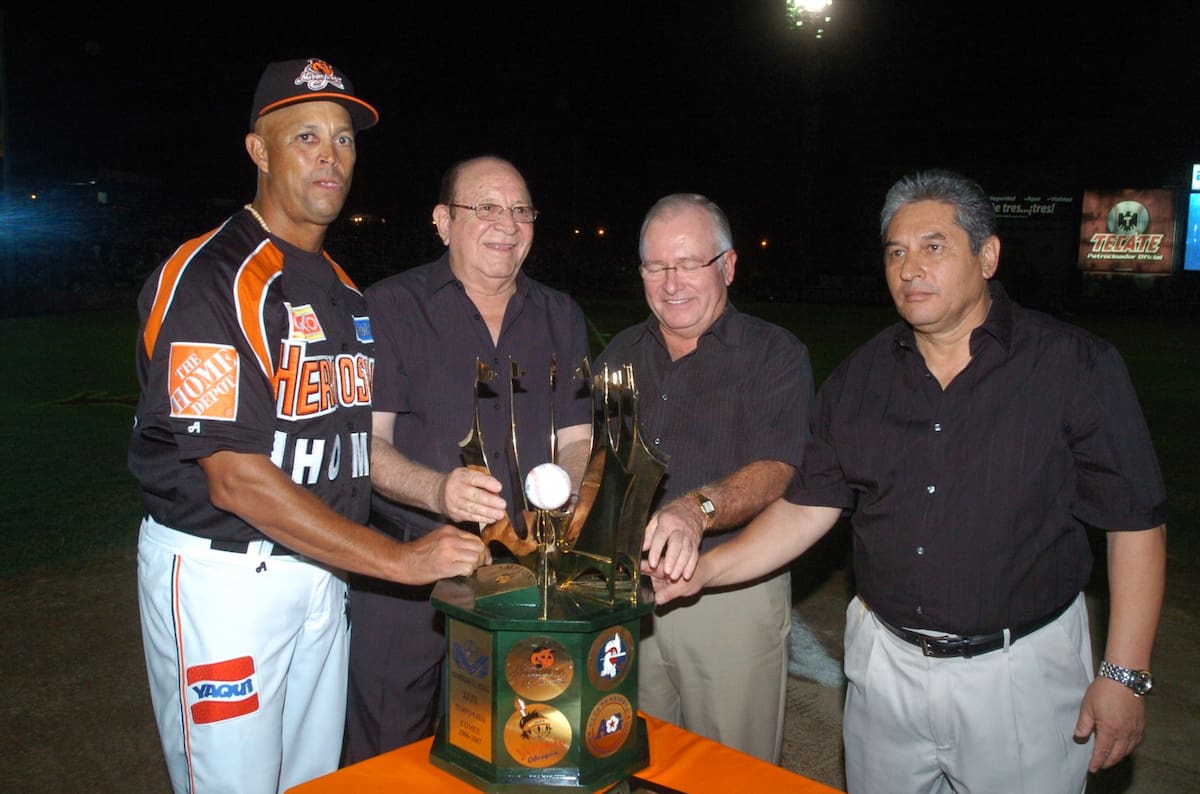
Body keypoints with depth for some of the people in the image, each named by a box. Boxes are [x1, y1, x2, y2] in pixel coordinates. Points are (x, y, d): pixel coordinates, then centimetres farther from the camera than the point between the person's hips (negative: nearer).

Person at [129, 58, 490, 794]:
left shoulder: (343, 286, 12)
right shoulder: (209, 276, -15)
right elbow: (234, 479, -22)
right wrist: (399, 558, -23)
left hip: (319, 566, 7)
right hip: (222, 574, -7)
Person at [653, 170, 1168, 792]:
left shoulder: (1074, 366, -9)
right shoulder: (860, 378, 1)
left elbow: (1136, 522, -7)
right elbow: (807, 507, 2)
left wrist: (1124, 675, -9)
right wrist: (705, 569, -10)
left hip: (1018, 673, -3)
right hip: (885, 664, 4)